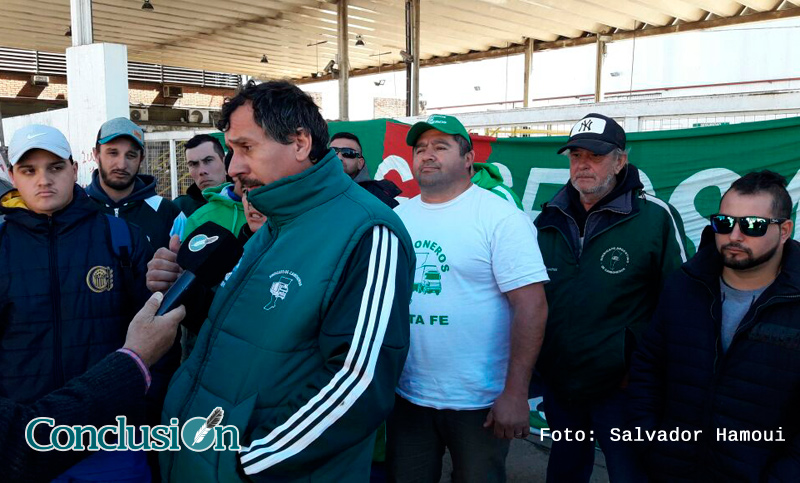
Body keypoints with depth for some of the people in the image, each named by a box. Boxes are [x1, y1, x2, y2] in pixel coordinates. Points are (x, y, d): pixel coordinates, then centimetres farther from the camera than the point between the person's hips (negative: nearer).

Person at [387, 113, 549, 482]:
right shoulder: (398, 216, 5)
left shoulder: (501, 218, -11)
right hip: (405, 394, 5)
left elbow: (531, 306, -16)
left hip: (478, 401, -4)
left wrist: (515, 394, -19)